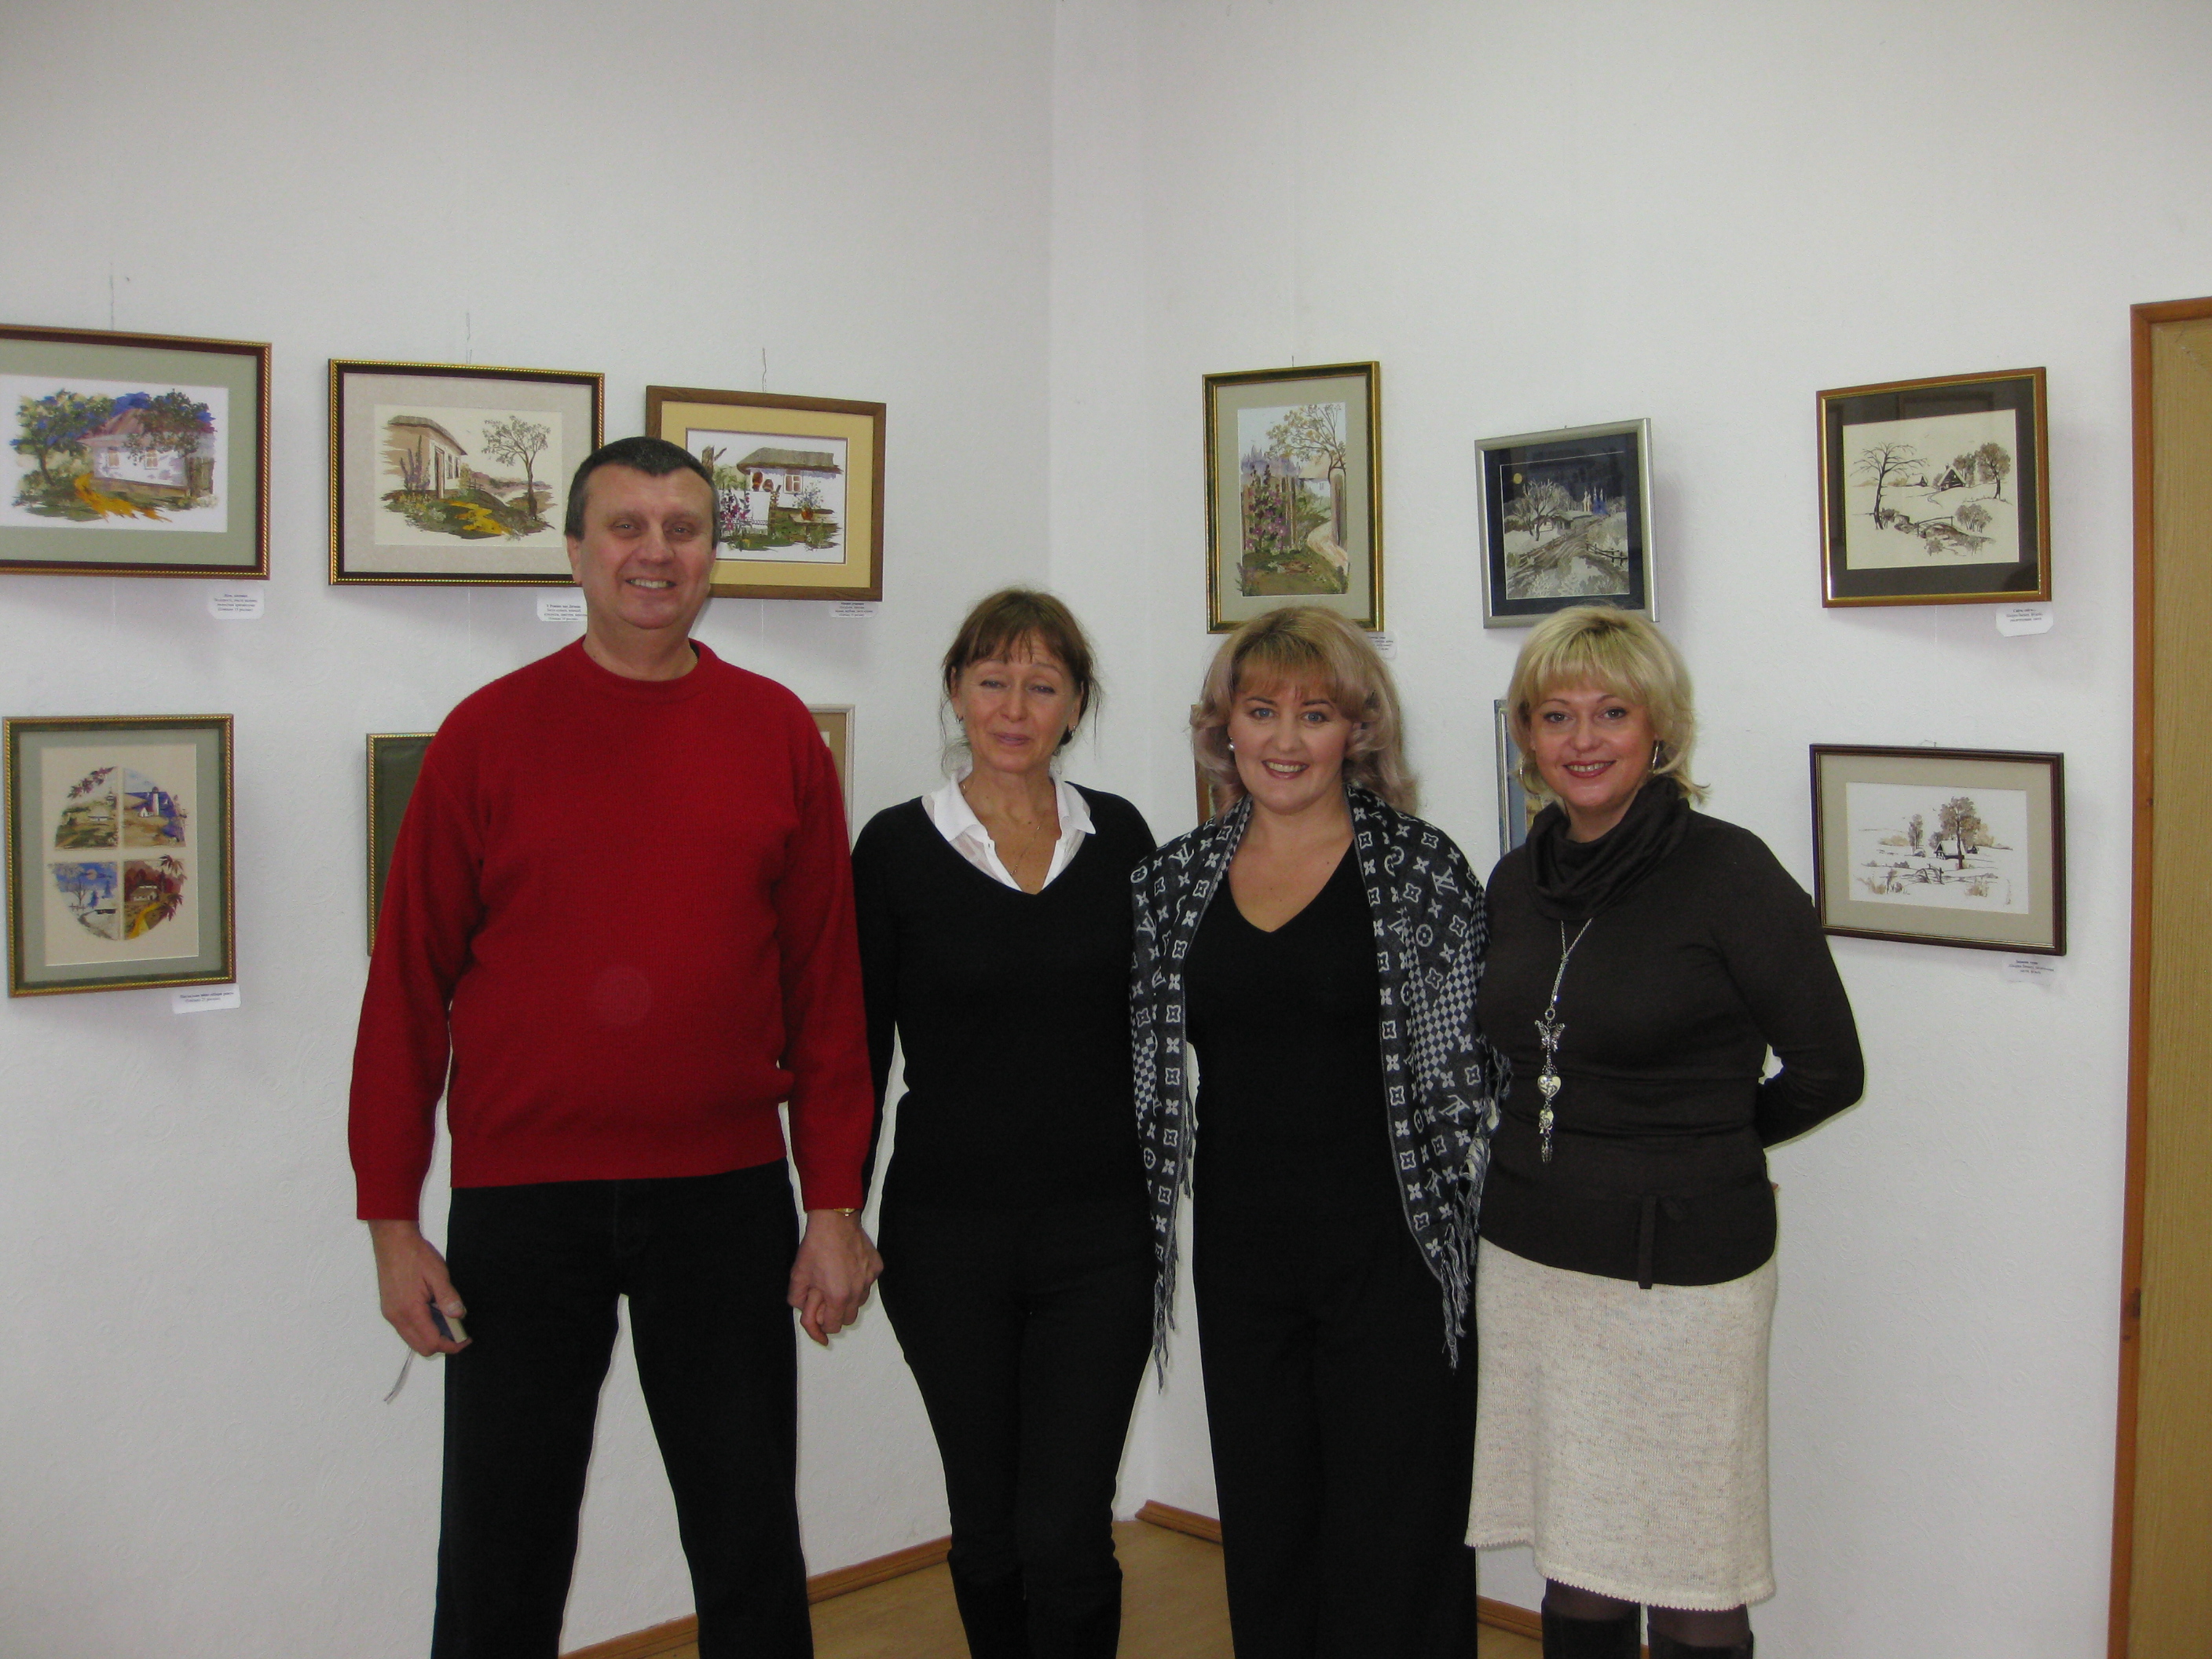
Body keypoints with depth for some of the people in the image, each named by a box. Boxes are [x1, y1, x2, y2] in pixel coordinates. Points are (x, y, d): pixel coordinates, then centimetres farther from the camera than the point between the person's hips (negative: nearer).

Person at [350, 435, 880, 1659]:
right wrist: (390, 1216, -2)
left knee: (751, 1554, 12)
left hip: (728, 1196, 1)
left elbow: (825, 985, 3)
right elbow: (409, 984, 0)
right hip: (521, 1202, -1)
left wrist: (836, 1204, 1)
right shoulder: (488, 733, -1)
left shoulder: (777, 733, 3)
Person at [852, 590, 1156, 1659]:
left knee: (1065, 1534, -6)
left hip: (1099, 1235, 1)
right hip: (947, 1237, 0)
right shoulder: (897, 847, -2)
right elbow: (855, 1050, 2)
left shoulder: (1120, 837, 4)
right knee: (986, 1527, 12)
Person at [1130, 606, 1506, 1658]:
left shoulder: (1420, 868, -5)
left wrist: (1446, 1209, -8)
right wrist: (1138, 1230, 7)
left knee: (1392, 1539, 4)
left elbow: (1471, 1065, -3)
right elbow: (1146, 1073, 11)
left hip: (1391, 1256, -4)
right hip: (1242, 1255, 4)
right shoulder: (1176, 879, 6)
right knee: (1263, 1533, 14)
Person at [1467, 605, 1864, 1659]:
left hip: (1683, 1268, -5)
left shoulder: (1727, 871, -11)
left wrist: (1699, 1143, 6)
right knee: (1575, 1574, 13)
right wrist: (1563, 1157, 9)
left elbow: (1826, 1072, -5)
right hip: (1531, 1260, 5)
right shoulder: (1518, 880, 8)